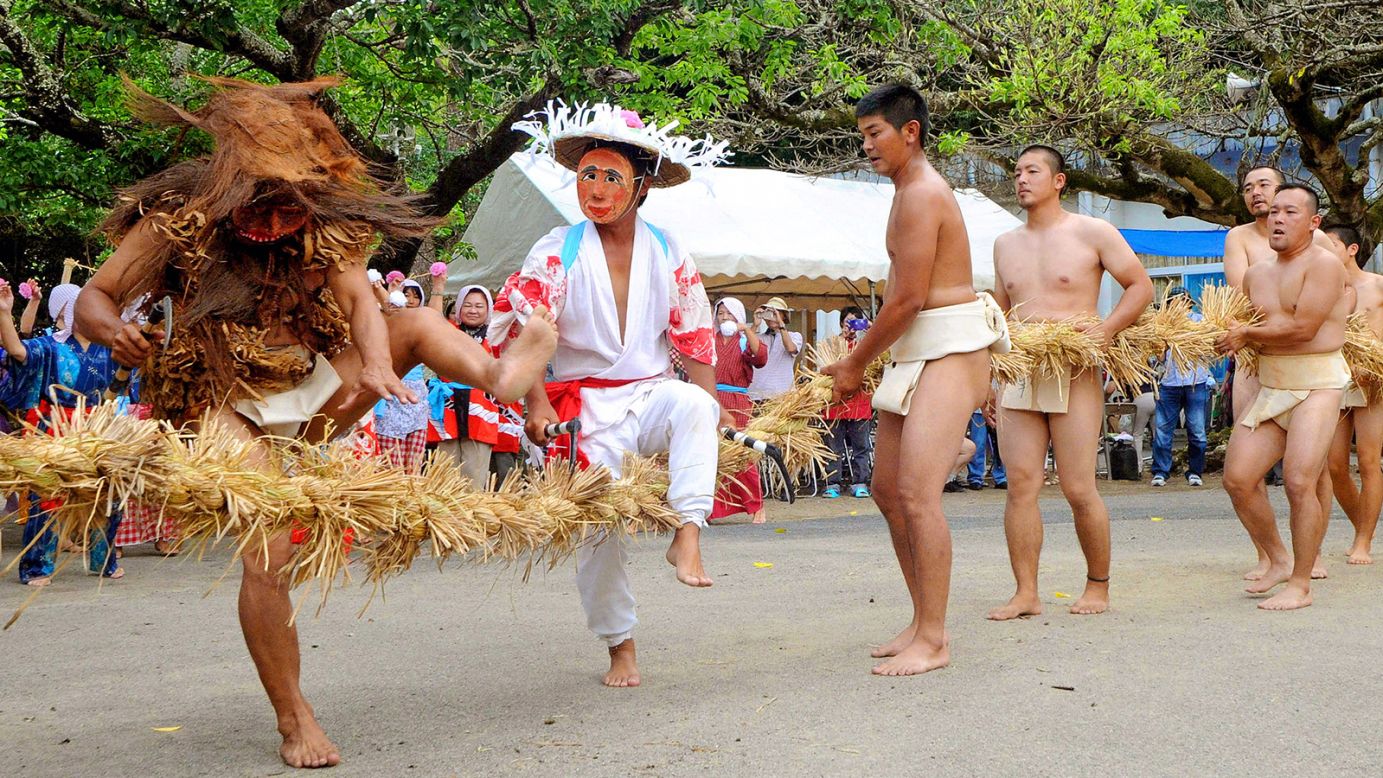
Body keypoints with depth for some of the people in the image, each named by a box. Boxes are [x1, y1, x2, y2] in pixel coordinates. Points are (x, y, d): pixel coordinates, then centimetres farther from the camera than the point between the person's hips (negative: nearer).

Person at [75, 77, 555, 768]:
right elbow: (94, 298, -8)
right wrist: (112, 330, -32)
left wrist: (377, 365, -36)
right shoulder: (178, 220, -10)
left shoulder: (323, 225, -2)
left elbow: (360, 301, -14)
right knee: (267, 556, -17)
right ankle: (293, 722, -4)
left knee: (419, 323, -7)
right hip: (232, 410, -4)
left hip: (315, 392, 4)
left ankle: (499, 376, -37)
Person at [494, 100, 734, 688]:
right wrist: (536, 404, -17)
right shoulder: (557, 252, -3)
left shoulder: (669, 254, 4)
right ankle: (620, 649, 16)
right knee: (598, 528, -2)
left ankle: (688, 536, -36)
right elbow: (516, 331, -5)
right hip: (585, 406, -1)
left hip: (652, 393, 1)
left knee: (693, 405, -34)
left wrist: (712, 407, -4)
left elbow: (694, 338, 8)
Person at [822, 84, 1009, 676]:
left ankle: (934, 642, -10)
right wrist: (861, 360, 12)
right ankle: (923, 622, 19)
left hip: (950, 351, -11)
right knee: (887, 488, 11)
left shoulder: (921, 194, -14)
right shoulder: (912, 192, 18)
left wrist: (855, 365, -8)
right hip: (916, 354, 11)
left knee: (917, 492, -15)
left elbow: (908, 300, -19)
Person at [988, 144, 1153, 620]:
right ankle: (1026, 593, 1)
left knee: (1079, 490, -4)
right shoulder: (1005, 245, 16)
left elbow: (1141, 286, 3)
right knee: (1020, 484, -3)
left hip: (1074, 378, -4)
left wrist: (1104, 331, -13)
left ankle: (1098, 586, 13)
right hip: (1018, 378, 5)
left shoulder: (1092, 234, 1)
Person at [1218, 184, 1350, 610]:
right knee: (1237, 478, -3)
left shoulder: (1325, 264, -8)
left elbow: (1302, 328, -17)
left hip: (1317, 384, -7)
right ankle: (1278, 560, 17)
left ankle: (1301, 584, -4)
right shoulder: (1257, 274, 14)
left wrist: (1246, 334, -5)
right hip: (1269, 387, 7)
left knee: (1299, 480, -16)